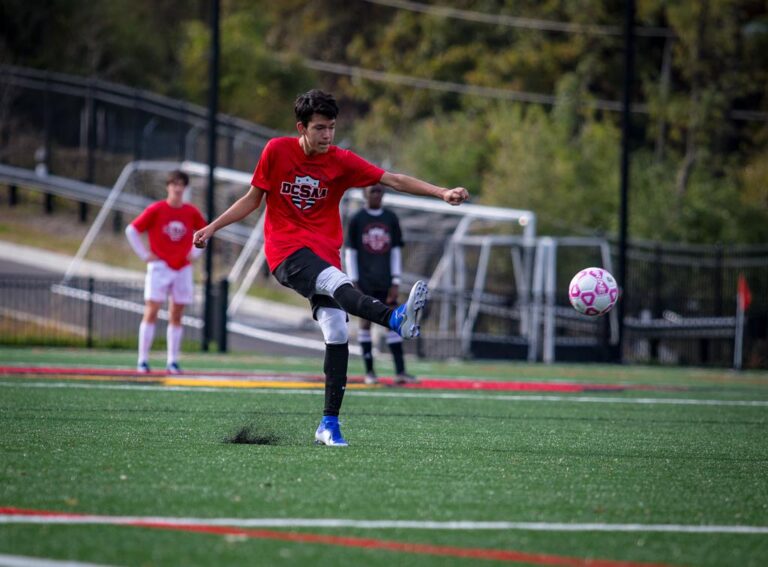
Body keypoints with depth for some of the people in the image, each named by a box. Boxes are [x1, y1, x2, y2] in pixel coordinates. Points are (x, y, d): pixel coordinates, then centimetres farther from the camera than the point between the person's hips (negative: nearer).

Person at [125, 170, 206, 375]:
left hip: (183, 269, 3)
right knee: (151, 313, -9)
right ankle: (143, 360, -7)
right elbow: (131, 230, -2)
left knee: (176, 316, 5)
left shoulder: (192, 212, 4)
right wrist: (144, 254, -5)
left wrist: (196, 252, 10)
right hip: (160, 267, -3)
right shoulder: (155, 210, -6)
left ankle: (173, 362, 10)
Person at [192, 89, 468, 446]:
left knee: (337, 333, -11)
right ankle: (396, 320, -63)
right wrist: (212, 228, 9)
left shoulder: (341, 161, 4)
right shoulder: (277, 150, 2)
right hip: (285, 251, -4)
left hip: (323, 253, 4)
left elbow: (393, 180, -3)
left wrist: (442, 193, -14)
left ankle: (329, 424, -2)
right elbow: (252, 199, 13)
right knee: (337, 283, -33)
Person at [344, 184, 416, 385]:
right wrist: (353, 283, -7)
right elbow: (350, 252, -1)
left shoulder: (391, 219, 7)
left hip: (385, 283, 2)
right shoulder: (356, 220, 0)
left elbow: (396, 251, 8)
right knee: (366, 321, 1)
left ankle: (400, 371, -6)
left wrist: (396, 282, 2)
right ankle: (369, 371, 7)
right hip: (364, 283, -2)